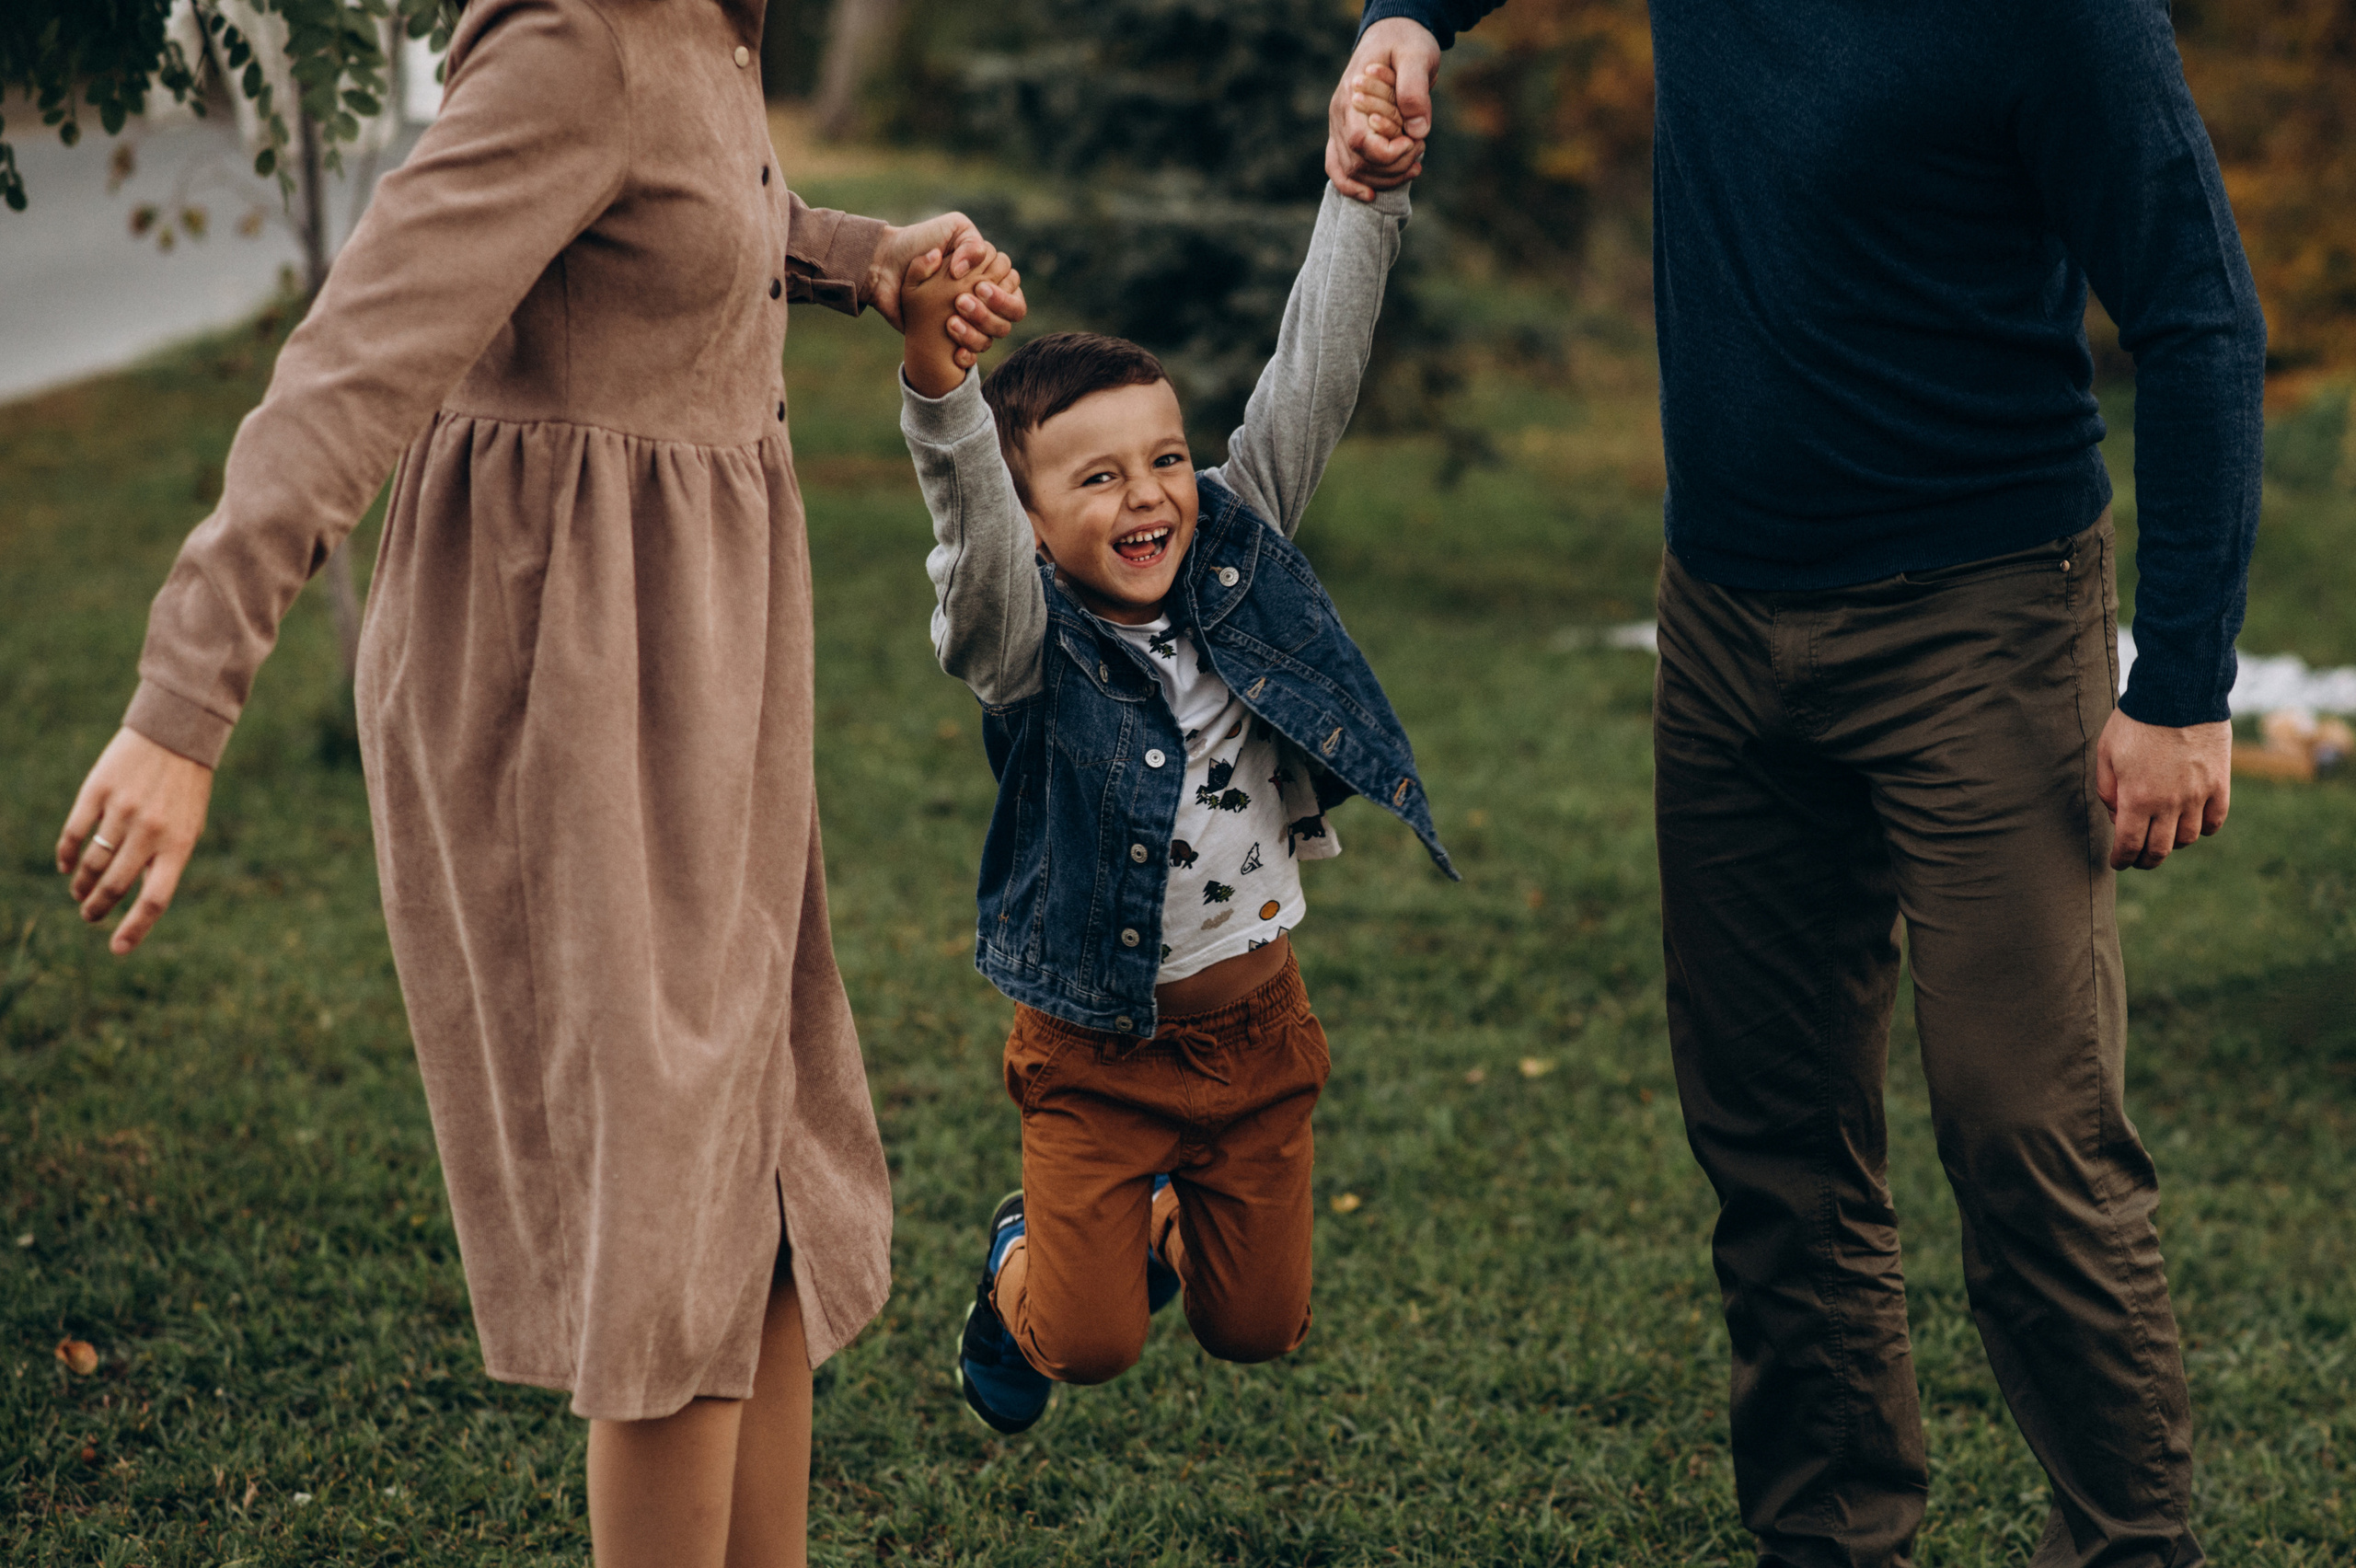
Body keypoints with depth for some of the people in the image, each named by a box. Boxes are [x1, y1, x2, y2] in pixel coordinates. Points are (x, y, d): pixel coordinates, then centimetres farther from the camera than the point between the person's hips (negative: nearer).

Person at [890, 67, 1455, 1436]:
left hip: (1255, 1024, 4)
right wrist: (937, 375, -59)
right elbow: (972, 524, -39)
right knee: (1089, 1346, 0)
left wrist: (1366, 192, -19)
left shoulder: (1238, 560, -4)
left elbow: (1311, 383, -9)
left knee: (1257, 1327, 13)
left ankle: (1160, 1219, 47)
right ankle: (1025, 1263, 35)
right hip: (1099, 1046, -4)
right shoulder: (1031, 644, -19)